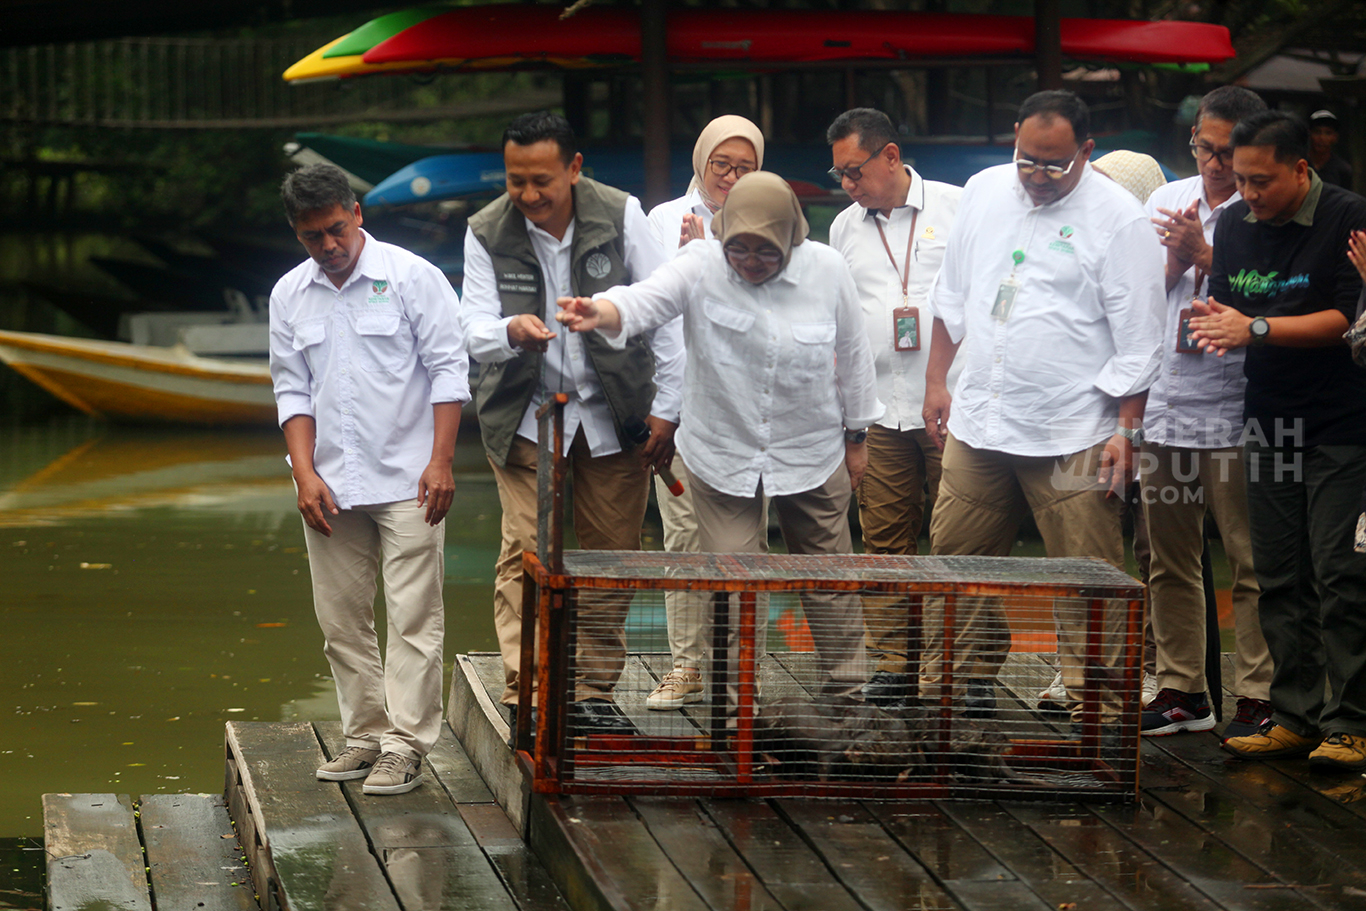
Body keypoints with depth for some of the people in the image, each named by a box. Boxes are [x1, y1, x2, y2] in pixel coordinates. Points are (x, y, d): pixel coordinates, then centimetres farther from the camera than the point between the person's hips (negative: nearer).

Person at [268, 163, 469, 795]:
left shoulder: (411, 277, -4)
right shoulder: (289, 296, 8)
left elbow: (448, 369, -4)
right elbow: (292, 391, 11)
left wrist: (441, 461, -11)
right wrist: (304, 472, -1)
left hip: (407, 481, -4)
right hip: (330, 483, 5)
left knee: (413, 617, -6)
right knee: (341, 618, 7)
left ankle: (405, 745, -3)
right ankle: (365, 735, 16)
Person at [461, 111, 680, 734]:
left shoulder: (620, 216, -9)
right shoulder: (487, 233, -7)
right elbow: (475, 330, -7)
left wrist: (666, 408, -6)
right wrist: (511, 331, -32)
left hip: (615, 418, 1)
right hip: (525, 416, -1)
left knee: (611, 555, 4)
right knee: (526, 554, -9)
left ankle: (594, 690, 15)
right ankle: (525, 693, -5)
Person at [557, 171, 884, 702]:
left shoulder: (826, 271, -8)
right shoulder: (701, 268, -14)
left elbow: (852, 354, 4)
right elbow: (644, 301, -32)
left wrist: (857, 437, 12)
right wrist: (599, 314, -55)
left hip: (812, 454, 1)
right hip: (722, 455, -1)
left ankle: (846, 688, 30)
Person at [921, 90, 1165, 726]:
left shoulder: (1117, 218, -8)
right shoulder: (984, 192, 8)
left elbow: (1139, 337, -7)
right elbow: (952, 296, 19)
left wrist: (1126, 428, -10)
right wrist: (936, 381, 18)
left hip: (1073, 436, -5)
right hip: (978, 421, 5)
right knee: (957, 556, 12)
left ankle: (1094, 707, 3)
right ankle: (973, 684, 28)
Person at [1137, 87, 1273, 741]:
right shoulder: (1167, 201, 13)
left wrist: (1204, 253, -15)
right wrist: (1175, 257, -5)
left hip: (1234, 410, -6)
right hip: (1165, 404, 6)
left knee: (1250, 562, -3)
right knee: (1170, 561, 10)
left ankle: (1256, 696, 2)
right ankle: (1181, 689, 18)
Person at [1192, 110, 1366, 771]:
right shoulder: (1234, 224, 8)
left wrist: (1257, 328, -20)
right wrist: (1214, 326, -11)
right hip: (1268, 421, 6)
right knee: (1279, 579, 7)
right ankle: (1294, 716, 13)